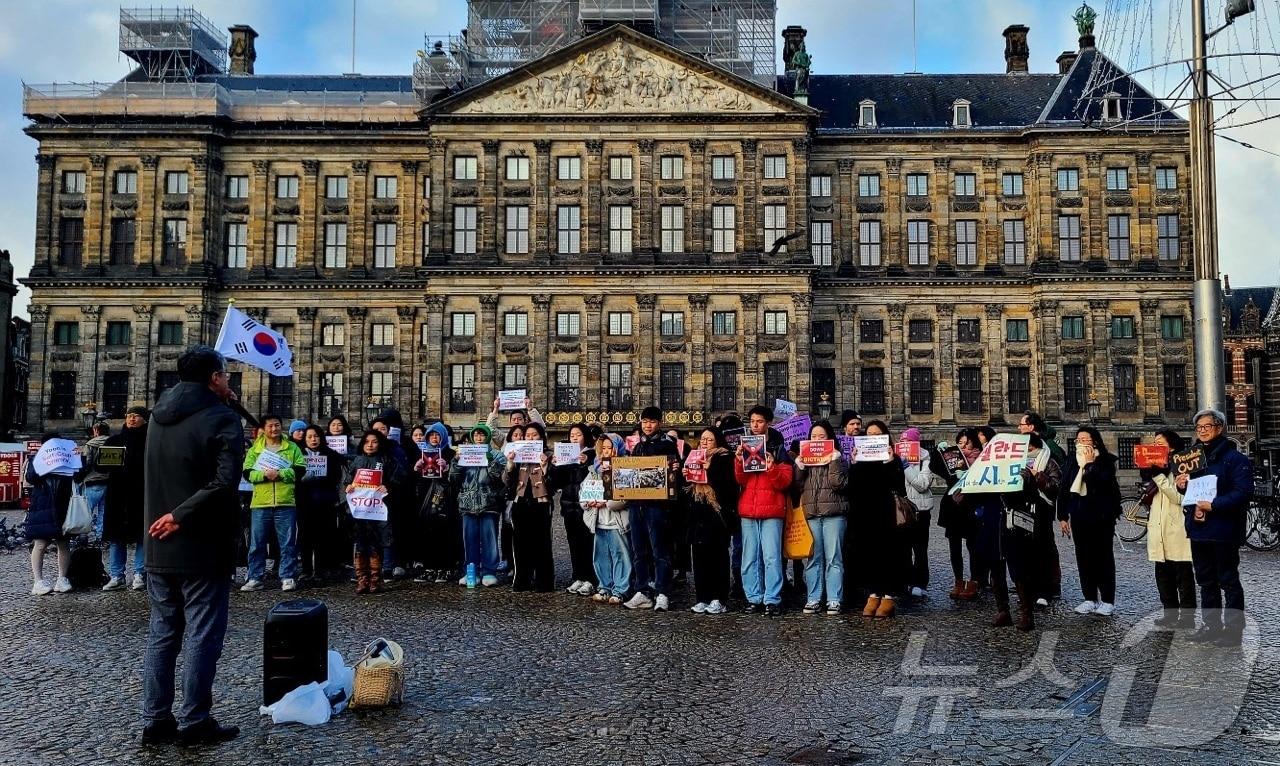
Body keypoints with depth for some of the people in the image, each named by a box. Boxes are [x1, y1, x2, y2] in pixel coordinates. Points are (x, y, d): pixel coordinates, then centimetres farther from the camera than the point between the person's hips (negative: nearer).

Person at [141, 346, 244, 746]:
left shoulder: (159, 414, 8)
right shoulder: (221, 419, -13)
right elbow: (224, 483, -26)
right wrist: (181, 516, -17)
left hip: (160, 548, 7)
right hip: (203, 548, -7)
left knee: (161, 634, 14)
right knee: (202, 637, 3)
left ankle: (156, 721, 20)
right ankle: (194, 723, 10)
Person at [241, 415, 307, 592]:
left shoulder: (292, 448, 9)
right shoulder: (255, 449, 11)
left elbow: (300, 470, -1)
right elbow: (247, 473, 2)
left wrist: (280, 474, -13)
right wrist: (264, 474, -15)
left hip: (286, 503, -1)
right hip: (260, 503, 1)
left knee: (288, 543, 2)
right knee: (257, 543, 5)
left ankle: (288, 578, 8)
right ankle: (255, 578, 14)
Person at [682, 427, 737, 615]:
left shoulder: (724, 459, 0)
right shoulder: (694, 459, 18)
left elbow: (729, 486, -13)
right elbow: (686, 490, 21)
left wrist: (711, 470, -18)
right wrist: (684, 477, 1)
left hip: (717, 514, -6)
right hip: (698, 515, 6)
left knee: (718, 556, -3)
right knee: (699, 555, 4)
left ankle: (718, 599, 2)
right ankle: (702, 598, 10)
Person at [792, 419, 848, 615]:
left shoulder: (838, 459, 6)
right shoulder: (804, 459, 14)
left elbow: (839, 484, -9)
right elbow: (797, 488, 5)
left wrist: (834, 461, -11)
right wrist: (799, 466, -5)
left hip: (834, 515, -3)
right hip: (810, 514, 3)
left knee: (833, 558, -2)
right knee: (812, 559, 5)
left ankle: (834, 600, 2)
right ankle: (813, 598, 10)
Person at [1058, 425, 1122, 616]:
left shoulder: (1106, 461, -5)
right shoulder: (1072, 460, 8)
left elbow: (1102, 483, -21)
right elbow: (1065, 488, 8)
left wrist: (1089, 464, -14)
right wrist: (1063, 516, 6)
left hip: (1100, 515, -5)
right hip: (1079, 515, 5)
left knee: (1103, 557, 2)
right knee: (1083, 557, 7)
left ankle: (1107, 601, 9)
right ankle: (1089, 599, 16)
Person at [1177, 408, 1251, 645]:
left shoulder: (1234, 458, -8)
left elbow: (1243, 492, -18)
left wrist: (1213, 505, -23)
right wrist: (1182, 487, 1)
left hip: (1224, 530, -7)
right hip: (1198, 529, 7)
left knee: (1229, 581, 1)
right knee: (1206, 581, 14)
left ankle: (1234, 630, 8)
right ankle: (1211, 625, 24)